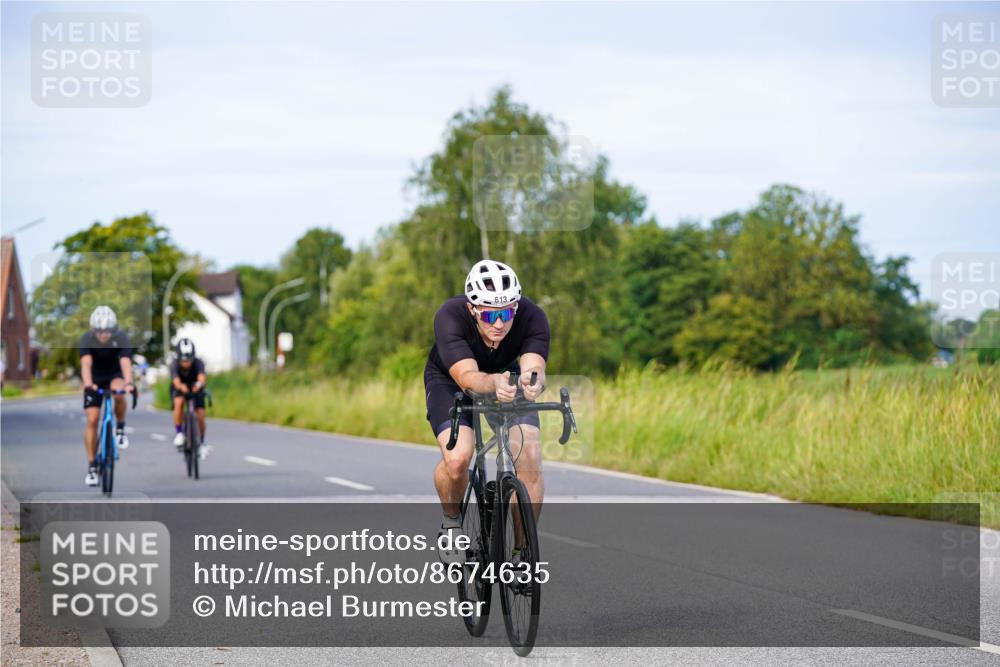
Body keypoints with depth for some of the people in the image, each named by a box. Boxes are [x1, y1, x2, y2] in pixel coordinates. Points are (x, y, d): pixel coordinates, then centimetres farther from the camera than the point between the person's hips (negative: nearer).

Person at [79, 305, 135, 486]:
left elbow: (125, 362, -38)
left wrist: (128, 383, -57)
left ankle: (120, 428, -9)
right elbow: (86, 364, -38)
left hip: (115, 375, 0)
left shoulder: (122, 338, -25)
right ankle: (92, 466, -2)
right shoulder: (87, 340, -25)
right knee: (92, 420, -10)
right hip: (95, 380, 0)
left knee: (118, 392, -35)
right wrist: (88, 385, -56)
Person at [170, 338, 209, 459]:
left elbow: (202, 377, -50)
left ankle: (202, 442, 15)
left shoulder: (198, 363, -32)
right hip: (179, 389, -1)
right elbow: (176, 381, -48)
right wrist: (181, 386, -73)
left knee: (200, 415, -10)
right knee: (179, 403, -33)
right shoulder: (175, 365, -32)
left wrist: (199, 384, -75)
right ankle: (178, 433, -19)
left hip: (195, 389, 1)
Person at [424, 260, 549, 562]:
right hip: (449, 380, -2)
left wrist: (533, 382, -68)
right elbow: (467, 377, -46)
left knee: (530, 460, -20)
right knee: (458, 458, -28)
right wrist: (494, 383, -68)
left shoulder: (532, 317, -30)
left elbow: (534, 367, -44)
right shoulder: (450, 317, -36)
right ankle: (451, 521, 4)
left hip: (507, 378, 2)